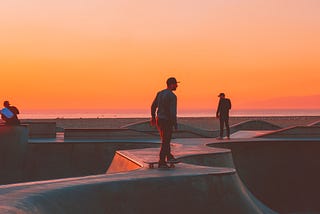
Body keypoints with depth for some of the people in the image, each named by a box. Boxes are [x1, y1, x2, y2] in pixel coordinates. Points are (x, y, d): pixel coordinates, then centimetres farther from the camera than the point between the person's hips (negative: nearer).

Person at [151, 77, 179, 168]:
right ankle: (161, 162, 4)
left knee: (166, 139, 22)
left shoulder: (159, 93, 7)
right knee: (165, 142, 1)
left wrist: (153, 117, 26)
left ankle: (169, 156, 33)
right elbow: (173, 112, -22)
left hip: (158, 120, 8)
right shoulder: (172, 96, -18)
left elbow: (153, 106, 13)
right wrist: (175, 124, -15)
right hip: (167, 121, -8)